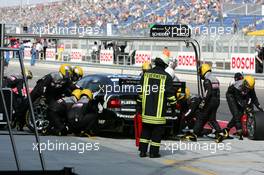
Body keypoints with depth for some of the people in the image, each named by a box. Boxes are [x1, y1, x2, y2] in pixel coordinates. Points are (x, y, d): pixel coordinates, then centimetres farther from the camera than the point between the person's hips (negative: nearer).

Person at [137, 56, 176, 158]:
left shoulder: (146, 74, 6)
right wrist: (173, 108, 2)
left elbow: (140, 92, 12)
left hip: (146, 110, 4)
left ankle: (143, 151, 13)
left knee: (145, 130, 13)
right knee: (157, 131, 3)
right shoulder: (166, 77, -7)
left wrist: (140, 106, 20)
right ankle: (154, 152, 5)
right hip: (159, 111, -4)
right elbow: (171, 94, -7)